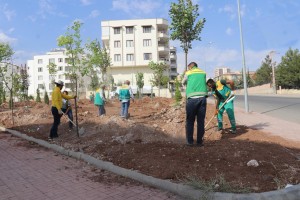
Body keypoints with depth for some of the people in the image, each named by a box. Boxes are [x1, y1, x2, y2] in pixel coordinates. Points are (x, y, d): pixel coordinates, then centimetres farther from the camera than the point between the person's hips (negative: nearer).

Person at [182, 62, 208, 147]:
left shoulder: (188, 73, 10)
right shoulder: (203, 73, 16)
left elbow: (183, 83, 25)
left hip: (192, 98, -2)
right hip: (202, 97, 2)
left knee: (190, 121, 8)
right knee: (201, 121, 7)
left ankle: (189, 141, 8)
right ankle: (200, 141, 10)